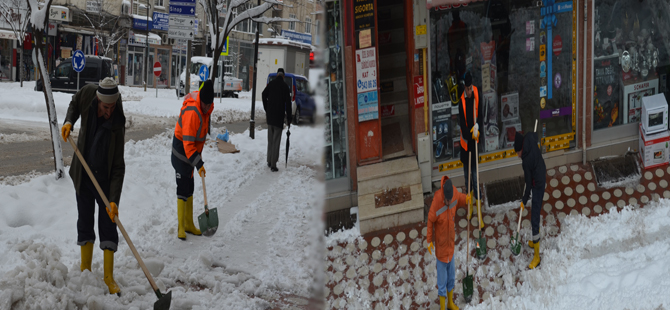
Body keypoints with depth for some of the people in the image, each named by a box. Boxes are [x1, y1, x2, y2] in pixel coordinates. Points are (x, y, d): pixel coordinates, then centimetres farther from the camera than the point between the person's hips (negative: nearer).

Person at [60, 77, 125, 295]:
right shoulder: (88, 93, -17)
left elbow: (118, 168, -24)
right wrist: (69, 122, -11)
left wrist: (114, 200, -30)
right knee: (85, 222, 10)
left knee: (108, 226, -2)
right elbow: (74, 105, 10)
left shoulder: (117, 125, -26)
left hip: (106, 179, -3)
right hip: (83, 175, 4)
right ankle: (85, 271, 21)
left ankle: (109, 278, 6)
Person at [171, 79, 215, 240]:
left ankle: (189, 224, 25)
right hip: (181, 153, -9)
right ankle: (181, 227, 0)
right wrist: (199, 164, -34)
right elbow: (188, 144, -32)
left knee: (189, 188, 15)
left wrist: (198, 154, 21)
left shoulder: (206, 108, -2)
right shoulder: (192, 112, -31)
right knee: (183, 189, -7)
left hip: (191, 152, 9)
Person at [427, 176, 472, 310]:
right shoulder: (436, 200, -31)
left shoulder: (454, 192, -16)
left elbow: (460, 199, 9)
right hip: (440, 245, -5)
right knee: (442, 280, 6)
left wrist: (467, 199, -14)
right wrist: (429, 241, -11)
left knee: (451, 276, 22)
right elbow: (430, 219, -16)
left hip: (450, 242, 5)